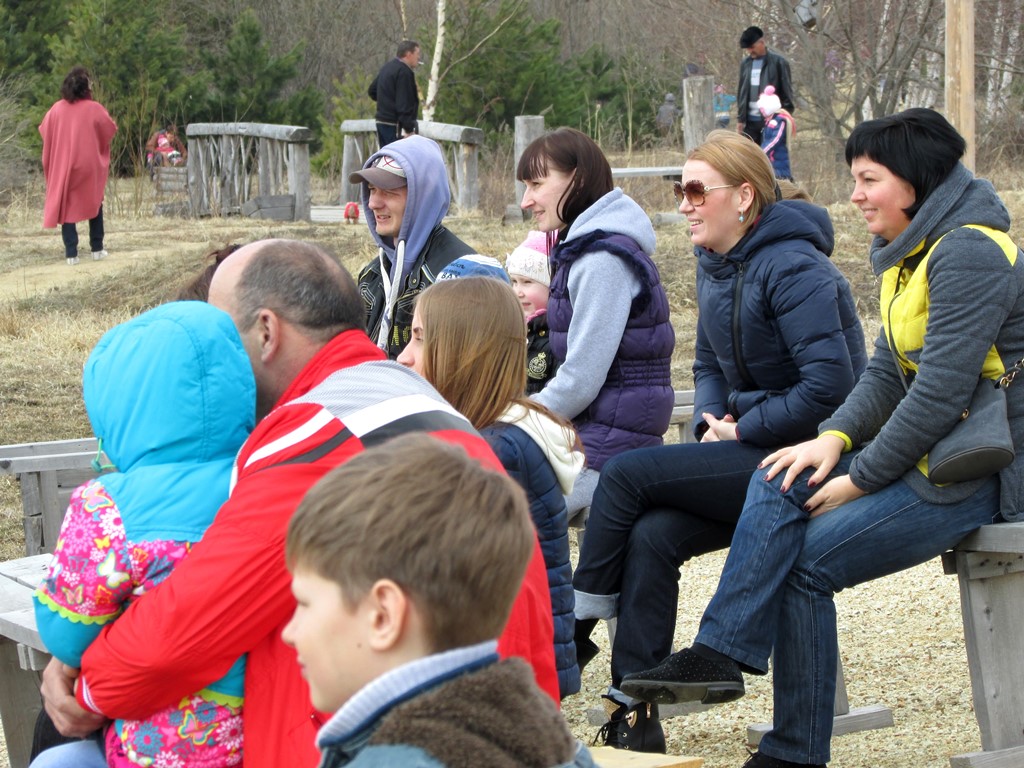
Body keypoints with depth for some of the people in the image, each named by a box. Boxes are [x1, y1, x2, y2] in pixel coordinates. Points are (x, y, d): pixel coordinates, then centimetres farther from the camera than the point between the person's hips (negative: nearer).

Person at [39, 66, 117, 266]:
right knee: (94, 204, 15)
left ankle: (71, 253, -2)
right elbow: (111, 129, 1)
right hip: (89, 166, -1)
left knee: (66, 207, 5)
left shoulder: (57, 109, -4)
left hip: (63, 166, 1)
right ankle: (97, 249, 14)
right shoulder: (94, 109, -11)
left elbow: (44, 130, 8)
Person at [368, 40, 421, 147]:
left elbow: (372, 91, 27)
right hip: (395, 126, -10)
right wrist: (409, 129, -21)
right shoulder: (404, 72, -15)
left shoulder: (387, 68, 16)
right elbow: (404, 103, -21)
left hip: (381, 121, 10)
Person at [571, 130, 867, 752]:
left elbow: (829, 383, -24)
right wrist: (710, 418, 3)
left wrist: (743, 430, -15)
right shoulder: (716, 268, 12)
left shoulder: (792, 267, -16)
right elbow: (710, 365, 25)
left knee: (627, 473, -17)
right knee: (651, 536, -17)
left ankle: (577, 628, 1)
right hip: (753, 449, 8)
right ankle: (634, 719, -16)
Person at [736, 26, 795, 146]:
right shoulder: (746, 64, 10)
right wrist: (740, 119, 9)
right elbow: (741, 92, 14)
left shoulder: (778, 63, -5)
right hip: (750, 120, 5)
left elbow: (787, 91, -4)